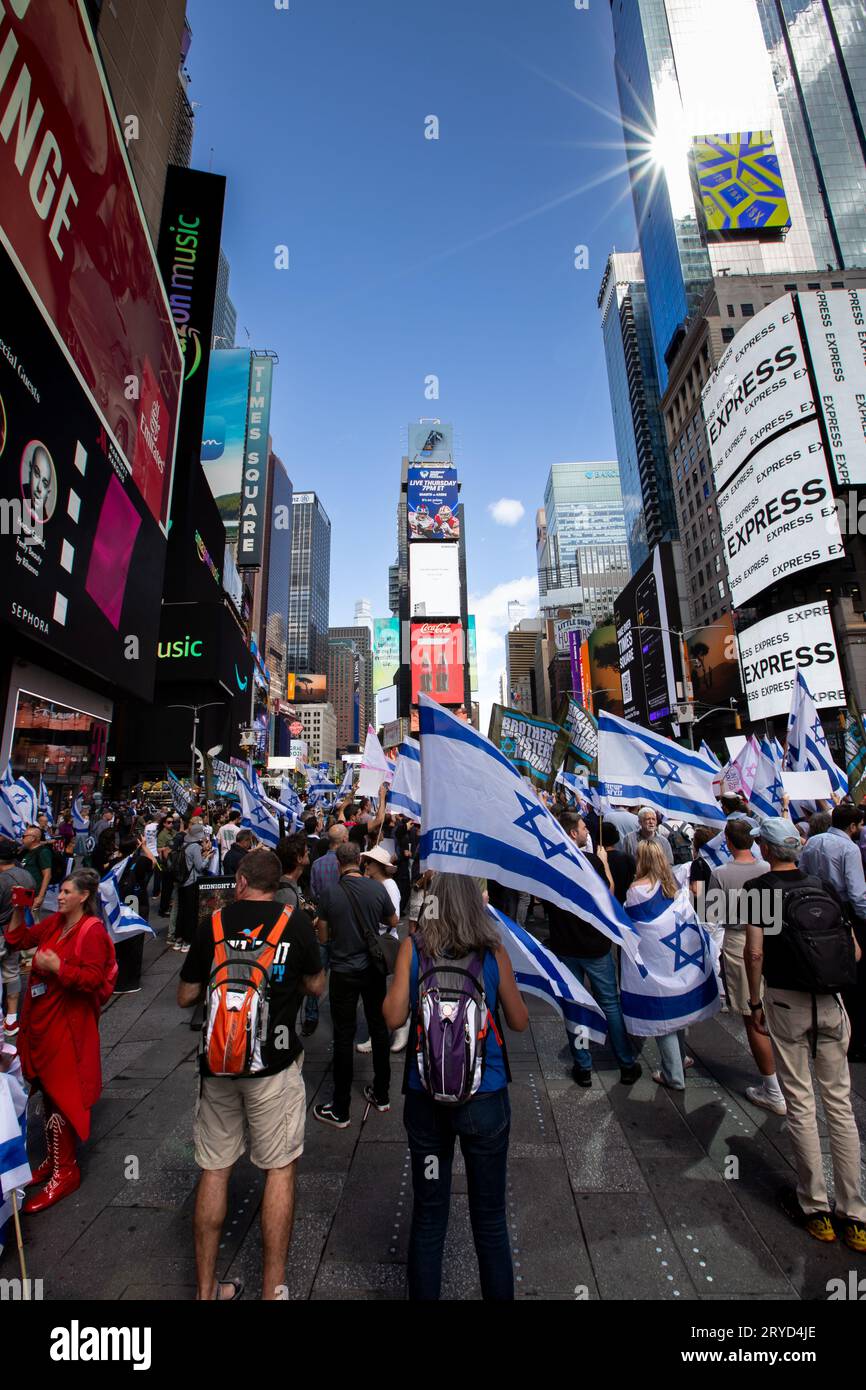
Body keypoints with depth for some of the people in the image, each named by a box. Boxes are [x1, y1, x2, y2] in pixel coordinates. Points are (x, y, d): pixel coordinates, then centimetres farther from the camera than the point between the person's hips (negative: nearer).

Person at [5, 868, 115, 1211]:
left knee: (60, 1096, 3)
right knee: (47, 1092, 18)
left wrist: (57, 967, -25)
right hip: (40, 1019, 7)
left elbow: (93, 979, -20)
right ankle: (54, 1160, 36)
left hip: (67, 1022, -7)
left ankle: (65, 1172, 20)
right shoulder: (53, 922, 5)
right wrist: (19, 909, 2)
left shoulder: (92, 930, -18)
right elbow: (17, 940, 14)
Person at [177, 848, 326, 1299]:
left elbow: (185, 997, 5)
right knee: (281, 1169, 14)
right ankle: (272, 1288, 23)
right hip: (274, 1066, -2)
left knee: (214, 1170, 19)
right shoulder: (294, 920, -9)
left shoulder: (212, 924, -4)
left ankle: (206, 1289, 32)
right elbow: (316, 986, 2)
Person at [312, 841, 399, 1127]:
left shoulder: (329, 894, -14)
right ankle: (381, 1095, 33)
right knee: (379, 1029, 18)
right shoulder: (377, 888, -10)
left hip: (344, 972, -2)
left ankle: (340, 1111, 20)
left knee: (344, 1036, 8)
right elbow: (394, 923, 3)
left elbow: (323, 937, -5)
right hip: (374, 968, 2)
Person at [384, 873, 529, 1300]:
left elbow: (393, 1017, -9)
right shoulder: (493, 951, -12)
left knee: (428, 1216, 20)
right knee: (490, 1219, 19)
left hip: (425, 1097, 1)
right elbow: (519, 1022, -2)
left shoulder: (412, 947, -12)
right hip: (485, 1097, 0)